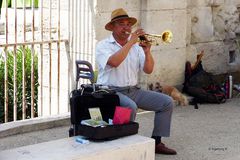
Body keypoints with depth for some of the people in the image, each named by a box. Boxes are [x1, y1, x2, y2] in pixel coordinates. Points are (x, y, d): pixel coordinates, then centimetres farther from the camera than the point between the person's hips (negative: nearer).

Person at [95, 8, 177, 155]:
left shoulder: (136, 46, 11)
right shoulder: (103, 45, -4)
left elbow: (148, 70, 4)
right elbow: (114, 62, -26)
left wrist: (147, 52, -14)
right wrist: (131, 42, -22)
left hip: (134, 90, 6)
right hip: (112, 91, -6)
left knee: (167, 102, -6)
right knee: (131, 106, -37)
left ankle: (156, 143, -1)